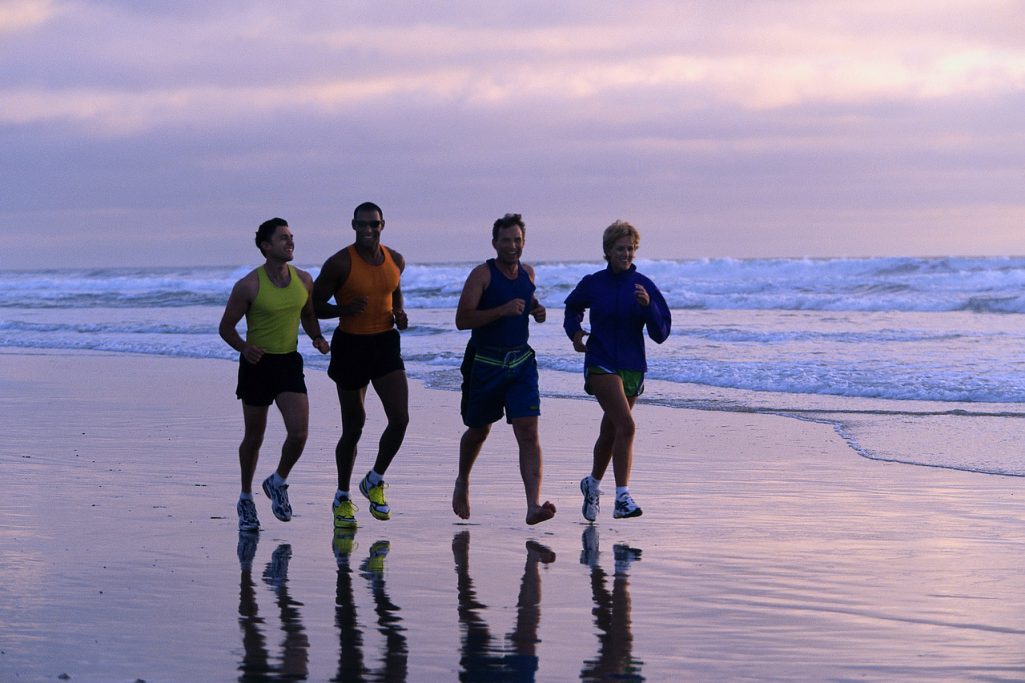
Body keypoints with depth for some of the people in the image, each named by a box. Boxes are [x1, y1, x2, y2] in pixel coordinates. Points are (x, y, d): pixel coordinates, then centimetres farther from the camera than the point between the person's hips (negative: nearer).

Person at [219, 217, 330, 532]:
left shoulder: (303, 280, 1)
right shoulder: (248, 286, -12)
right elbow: (226, 326, -6)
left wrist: (317, 337, 0)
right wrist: (244, 347, -25)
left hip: (289, 363, 3)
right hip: (257, 363, -3)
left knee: (299, 432, -12)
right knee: (254, 437, 8)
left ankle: (278, 482, 15)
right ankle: (246, 498, 28)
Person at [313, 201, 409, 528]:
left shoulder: (395, 260, 4)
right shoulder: (340, 264, -11)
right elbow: (315, 304, -7)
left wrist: (399, 313, 3)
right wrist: (345, 309, -24)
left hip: (385, 343, 4)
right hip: (350, 345, -4)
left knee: (400, 418, -10)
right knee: (353, 426, 6)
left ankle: (375, 481, 13)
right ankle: (342, 496, 24)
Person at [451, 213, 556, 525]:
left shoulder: (527, 272, 6)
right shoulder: (482, 274, -11)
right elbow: (462, 319, -19)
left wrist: (536, 309, 6)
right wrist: (503, 310, -27)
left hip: (521, 362, 3)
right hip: (484, 364, -3)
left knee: (528, 431, -13)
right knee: (478, 430, 15)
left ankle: (534, 505, -22)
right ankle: (462, 483, 44)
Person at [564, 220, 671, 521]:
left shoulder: (644, 286, -1)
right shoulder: (593, 284, -1)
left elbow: (660, 333, -5)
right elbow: (573, 308, 21)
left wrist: (648, 305, -20)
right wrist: (575, 331, 3)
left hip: (632, 366, 3)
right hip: (601, 363, -3)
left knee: (610, 433, 16)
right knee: (626, 426, -21)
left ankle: (593, 483, 42)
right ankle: (622, 498, -24)